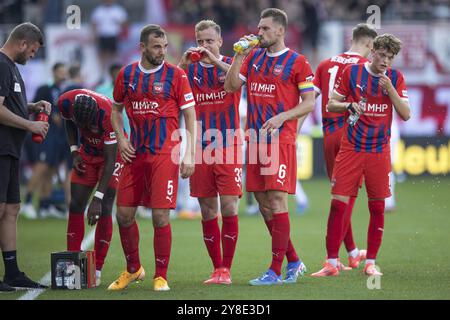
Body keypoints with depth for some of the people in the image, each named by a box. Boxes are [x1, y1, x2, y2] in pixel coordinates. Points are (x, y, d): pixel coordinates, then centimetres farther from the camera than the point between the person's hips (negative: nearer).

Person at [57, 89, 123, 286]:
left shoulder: (108, 114, -38)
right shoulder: (66, 102, -23)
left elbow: (109, 161, -31)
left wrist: (98, 198, -31)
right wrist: (74, 152, -6)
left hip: (111, 154, -5)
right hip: (87, 153, 5)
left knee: (104, 210, -13)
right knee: (75, 207, -2)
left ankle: (97, 270, -8)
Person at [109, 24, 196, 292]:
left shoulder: (176, 75, -3)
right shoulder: (126, 74, 7)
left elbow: (190, 116, -1)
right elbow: (116, 109, 20)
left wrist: (190, 155, -7)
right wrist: (121, 139, 4)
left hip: (165, 155, -4)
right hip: (135, 155, 4)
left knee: (161, 216, -7)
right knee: (124, 214, 5)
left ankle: (161, 277, 4)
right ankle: (133, 269, 25)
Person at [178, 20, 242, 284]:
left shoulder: (230, 65, 3)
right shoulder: (191, 69, 9)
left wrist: (215, 60, -28)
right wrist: (183, 64, -18)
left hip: (229, 146, -3)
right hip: (201, 149, 3)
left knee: (229, 208, -8)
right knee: (208, 211, 4)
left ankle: (226, 269, -2)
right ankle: (217, 268, 12)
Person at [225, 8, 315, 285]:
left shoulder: (297, 62, -4)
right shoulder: (253, 57, 13)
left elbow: (309, 103, -6)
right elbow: (231, 86, 8)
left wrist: (282, 117, -18)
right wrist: (238, 56, -1)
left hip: (281, 140, -7)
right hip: (256, 139, 7)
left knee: (276, 200, -10)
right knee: (263, 203, 9)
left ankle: (276, 271, -8)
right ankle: (294, 262, 20)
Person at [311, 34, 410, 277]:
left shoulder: (395, 78, 4)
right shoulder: (352, 72, -1)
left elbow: (405, 114, -1)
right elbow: (331, 104, 3)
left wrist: (390, 89, -13)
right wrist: (349, 105, -17)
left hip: (379, 152, 1)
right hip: (351, 148, -1)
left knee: (377, 208, 3)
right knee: (338, 203, -7)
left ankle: (370, 262, 13)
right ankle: (331, 263, -2)